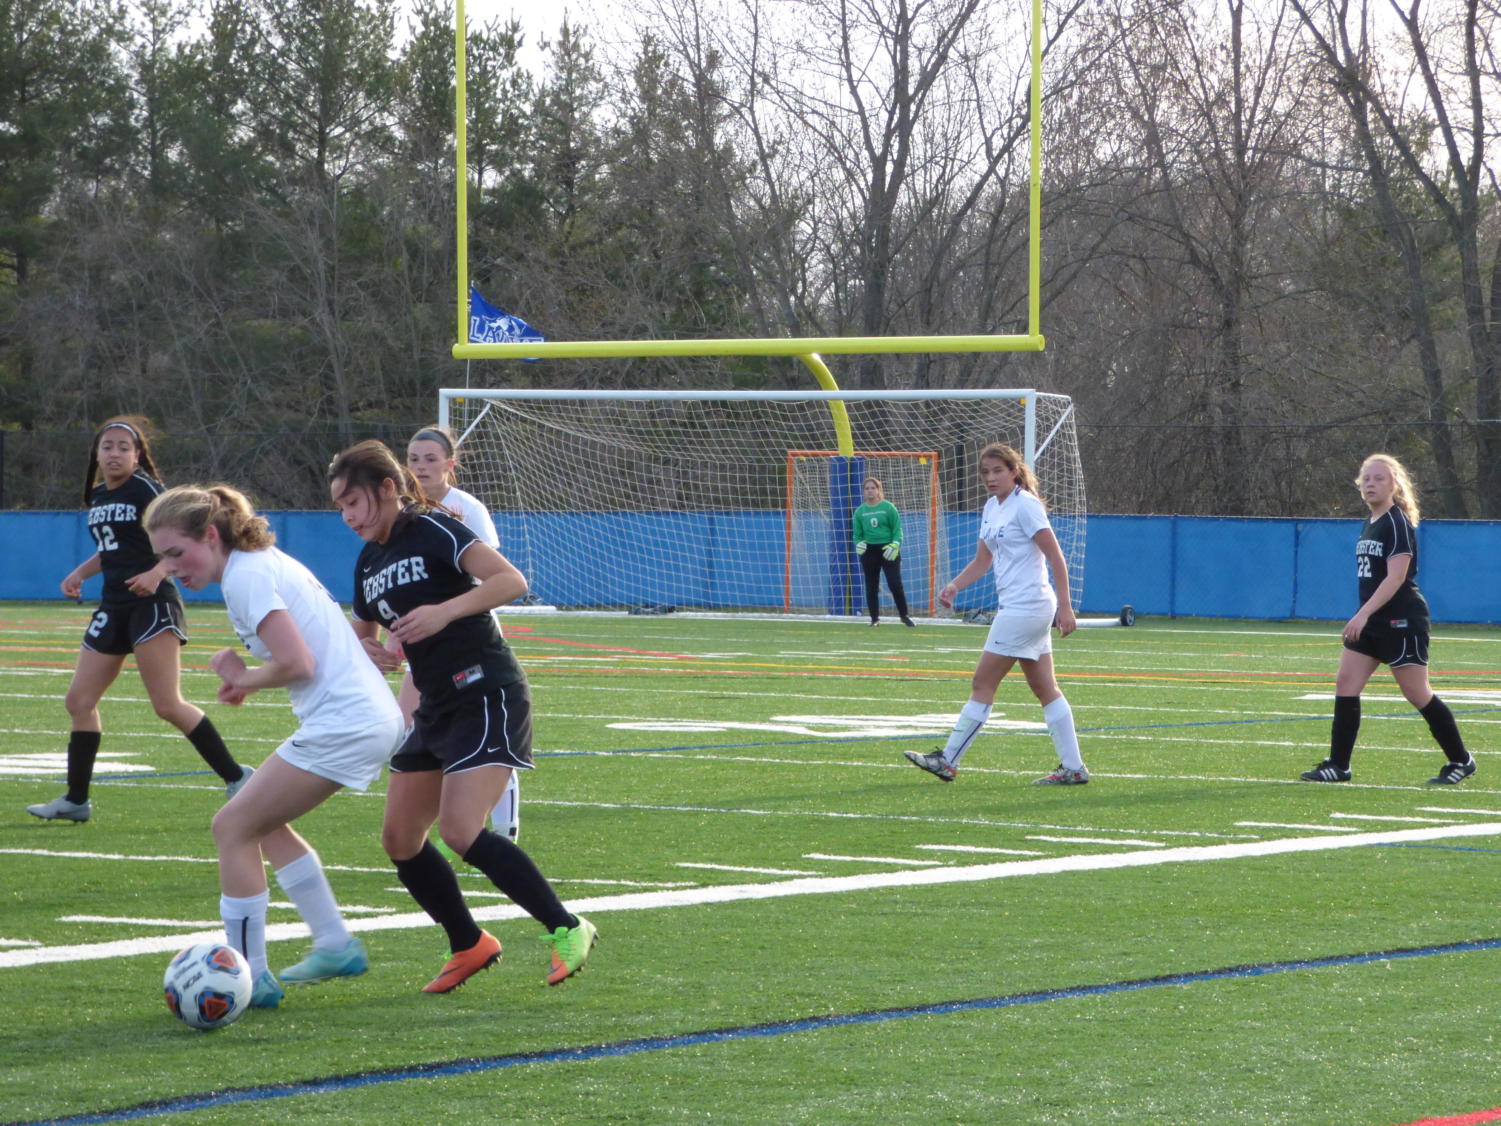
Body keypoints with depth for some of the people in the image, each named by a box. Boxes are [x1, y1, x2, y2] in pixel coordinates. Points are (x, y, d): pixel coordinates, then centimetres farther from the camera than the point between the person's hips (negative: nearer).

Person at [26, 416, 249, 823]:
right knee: (79, 702, 7)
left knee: (168, 705, -16)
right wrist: (80, 573, 13)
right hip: (113, 607, 8)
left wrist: (157, 572, -30)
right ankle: (76, 800, 16)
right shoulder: (97, 497, 14)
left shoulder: (146, 490, -9)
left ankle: (236, 778, -9)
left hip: (151, 603, -8)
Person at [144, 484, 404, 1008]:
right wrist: (247, 676, 7)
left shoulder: (246, 576, -14)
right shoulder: (268, 561, 16)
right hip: (374, 714, 10)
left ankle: (250, 978, -1)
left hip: (342, 724, -10)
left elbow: (297, 664, -22)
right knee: (264, 824, 21)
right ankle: (336, 946, 23)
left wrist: (244, 678, -4)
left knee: (233, 827, -3)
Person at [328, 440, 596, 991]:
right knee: (400, 838, 5)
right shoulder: (369, 562, 13)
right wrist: (364, 648, 4)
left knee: (460, 830, -20)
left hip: (488, 697, -9)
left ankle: (567, 929, -10)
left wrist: (445, 610, -30)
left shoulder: (433, 531, -11)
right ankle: (470, 946, 21)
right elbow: (362, 629, 27)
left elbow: (511, 580, -20)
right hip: (437, 708, 9)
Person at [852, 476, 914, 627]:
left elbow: (897, 529, 0)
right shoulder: (860, 511, 7)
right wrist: (859, 544, -7)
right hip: (869, 551, 3)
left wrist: (895, 545, -13)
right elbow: (857, 534, 13)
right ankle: (875, 619, 12)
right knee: (871, 586, 3)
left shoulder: (888, 507, 0)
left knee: (895, 584, -8)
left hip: (888, 551, -3)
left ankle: (905, 616, 4)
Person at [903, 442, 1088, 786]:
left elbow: (1056, 558, -14)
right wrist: (954, 586, 7)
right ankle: (1073, 767, 8)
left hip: (1026, 607, -9)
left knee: (983, 684, -4)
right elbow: (983, 560, 23)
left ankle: (948, 761, 1)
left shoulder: (1025, 505, -12)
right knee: (1045, 689, 8)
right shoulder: (992, 507, 14)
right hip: (1016, 607, 9)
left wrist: (1064, 607, -19)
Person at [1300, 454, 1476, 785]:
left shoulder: (1397, 523, -14)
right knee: (1345, 683, -1)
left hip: (1402, 621, -9)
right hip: (1372, 623, 9)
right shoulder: (1369, 524, 13)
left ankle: (1460, 760, 10)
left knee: (1417, 694, -3)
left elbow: (1395, 577, -22)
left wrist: (1363, 614, -28)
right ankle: (1338, 764, 1)